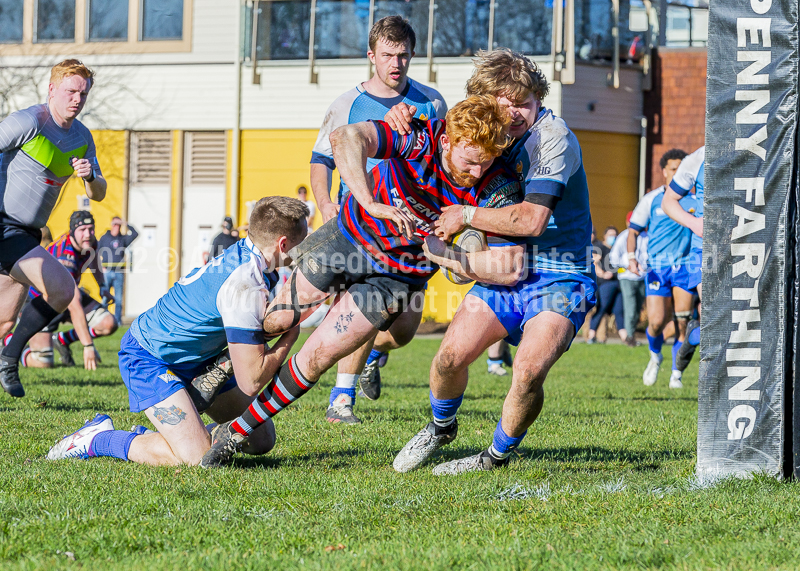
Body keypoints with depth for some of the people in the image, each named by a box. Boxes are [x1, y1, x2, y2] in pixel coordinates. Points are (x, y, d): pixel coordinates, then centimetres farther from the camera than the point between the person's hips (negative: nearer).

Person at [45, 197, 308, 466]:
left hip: (195, 356, 10)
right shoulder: (246, 284, -31)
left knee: (261, 439, 5)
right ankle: (98, 439, -5)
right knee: (196, 457, -26)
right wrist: (291, 335, -15)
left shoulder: (246, 251, -4)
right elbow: (250, 381, -29)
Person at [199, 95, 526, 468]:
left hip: (398, 277, 0)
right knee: (275, 320, 6)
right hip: (350, 235, 0)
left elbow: (511, 266, -28)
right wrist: (371, 203, -53)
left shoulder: (499, 190, -26)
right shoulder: (421, 139, -30)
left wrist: (444, 256, -32)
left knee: (317, 357, -4)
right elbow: (347, 137, -43)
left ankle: (237, 432, 13)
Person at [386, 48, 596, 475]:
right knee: (451, 355, -8)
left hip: (559, 278, -6)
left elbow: (531, 219, -28)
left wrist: (465, 215, -17)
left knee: (528, 375, -24)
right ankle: (441, 427, 24)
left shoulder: (553, 137, -18)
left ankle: (498, 456, 3)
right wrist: (403, 119, 0)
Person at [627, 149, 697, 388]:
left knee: (682, 322, -7)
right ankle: (655, 356, 20)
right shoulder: (651, 200, 6)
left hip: (684, 267, 1)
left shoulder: (694, 202, 8)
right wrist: (631, 257, -4)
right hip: (657, 268, -1)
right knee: (657, 321, -12)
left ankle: (676, 374, 6)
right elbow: (633, 231, 11)